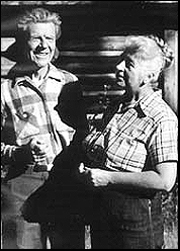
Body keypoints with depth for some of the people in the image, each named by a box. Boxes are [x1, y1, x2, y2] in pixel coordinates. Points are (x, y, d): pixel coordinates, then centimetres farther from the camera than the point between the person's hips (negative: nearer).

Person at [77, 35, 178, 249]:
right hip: (100, 212, 7)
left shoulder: (162, 119, -17)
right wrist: (87, 170, -2)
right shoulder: (117, 106, 7)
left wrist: (107, 178, -20)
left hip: (136, 218, -7)